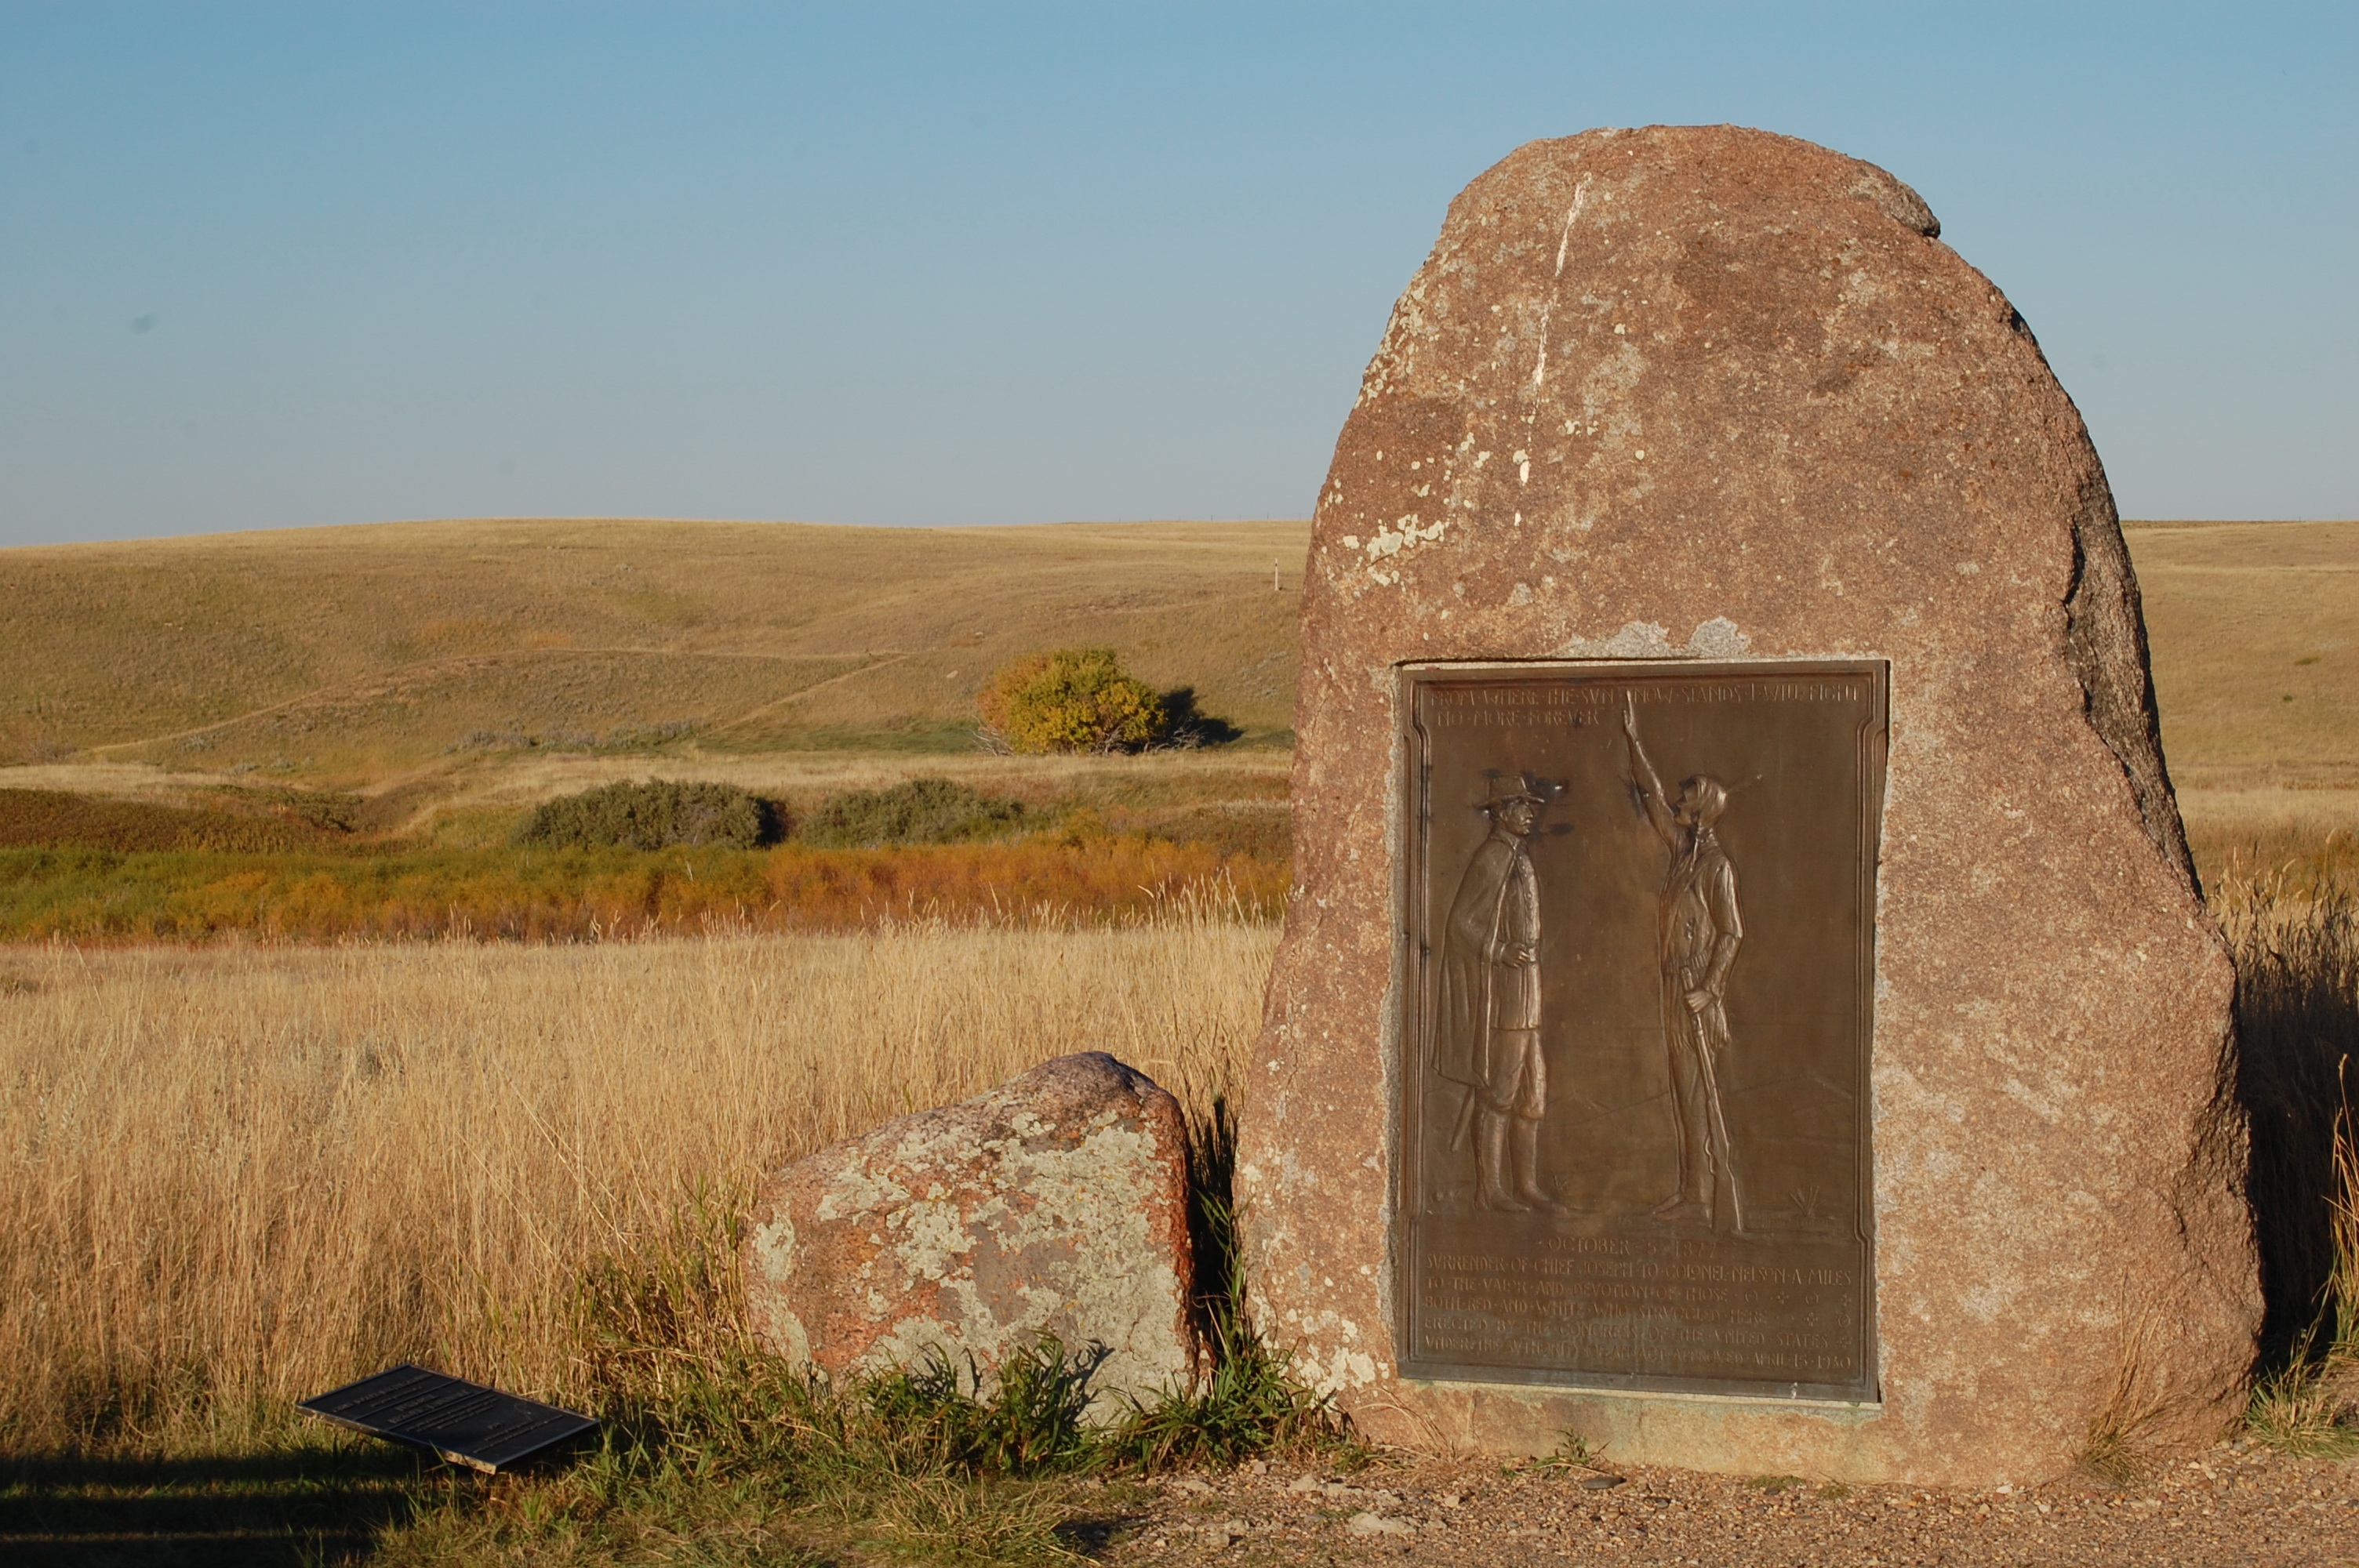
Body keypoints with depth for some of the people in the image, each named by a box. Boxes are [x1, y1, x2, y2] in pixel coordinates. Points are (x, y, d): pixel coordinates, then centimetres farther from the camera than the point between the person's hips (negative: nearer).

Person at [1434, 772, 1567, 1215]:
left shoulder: (1519, 857, 15)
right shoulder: (1491, 857, -12)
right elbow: (1461, 923, -15)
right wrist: (1502, 951, -25)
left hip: (1523, 991, 9)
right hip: (1498, 992, -9)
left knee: (1532, 1091, 10)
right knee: (1498, 1090, -5)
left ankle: (1528, 1183, 15)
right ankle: (1490, 1188, -1)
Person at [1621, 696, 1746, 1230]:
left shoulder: (1715, 864, -13)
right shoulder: (1682, 850, 10)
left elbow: (1732, 932, -16)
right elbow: (1651, 797, 19)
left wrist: (1708, 988, -19)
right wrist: (1633, 740, 19)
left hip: (1698, 990, -9)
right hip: (1675, 985, 9)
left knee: (1701, 1095, -7)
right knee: (1684, 1095, 10)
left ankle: (1714, 1197, -5)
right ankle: (1693, 1191, 15)